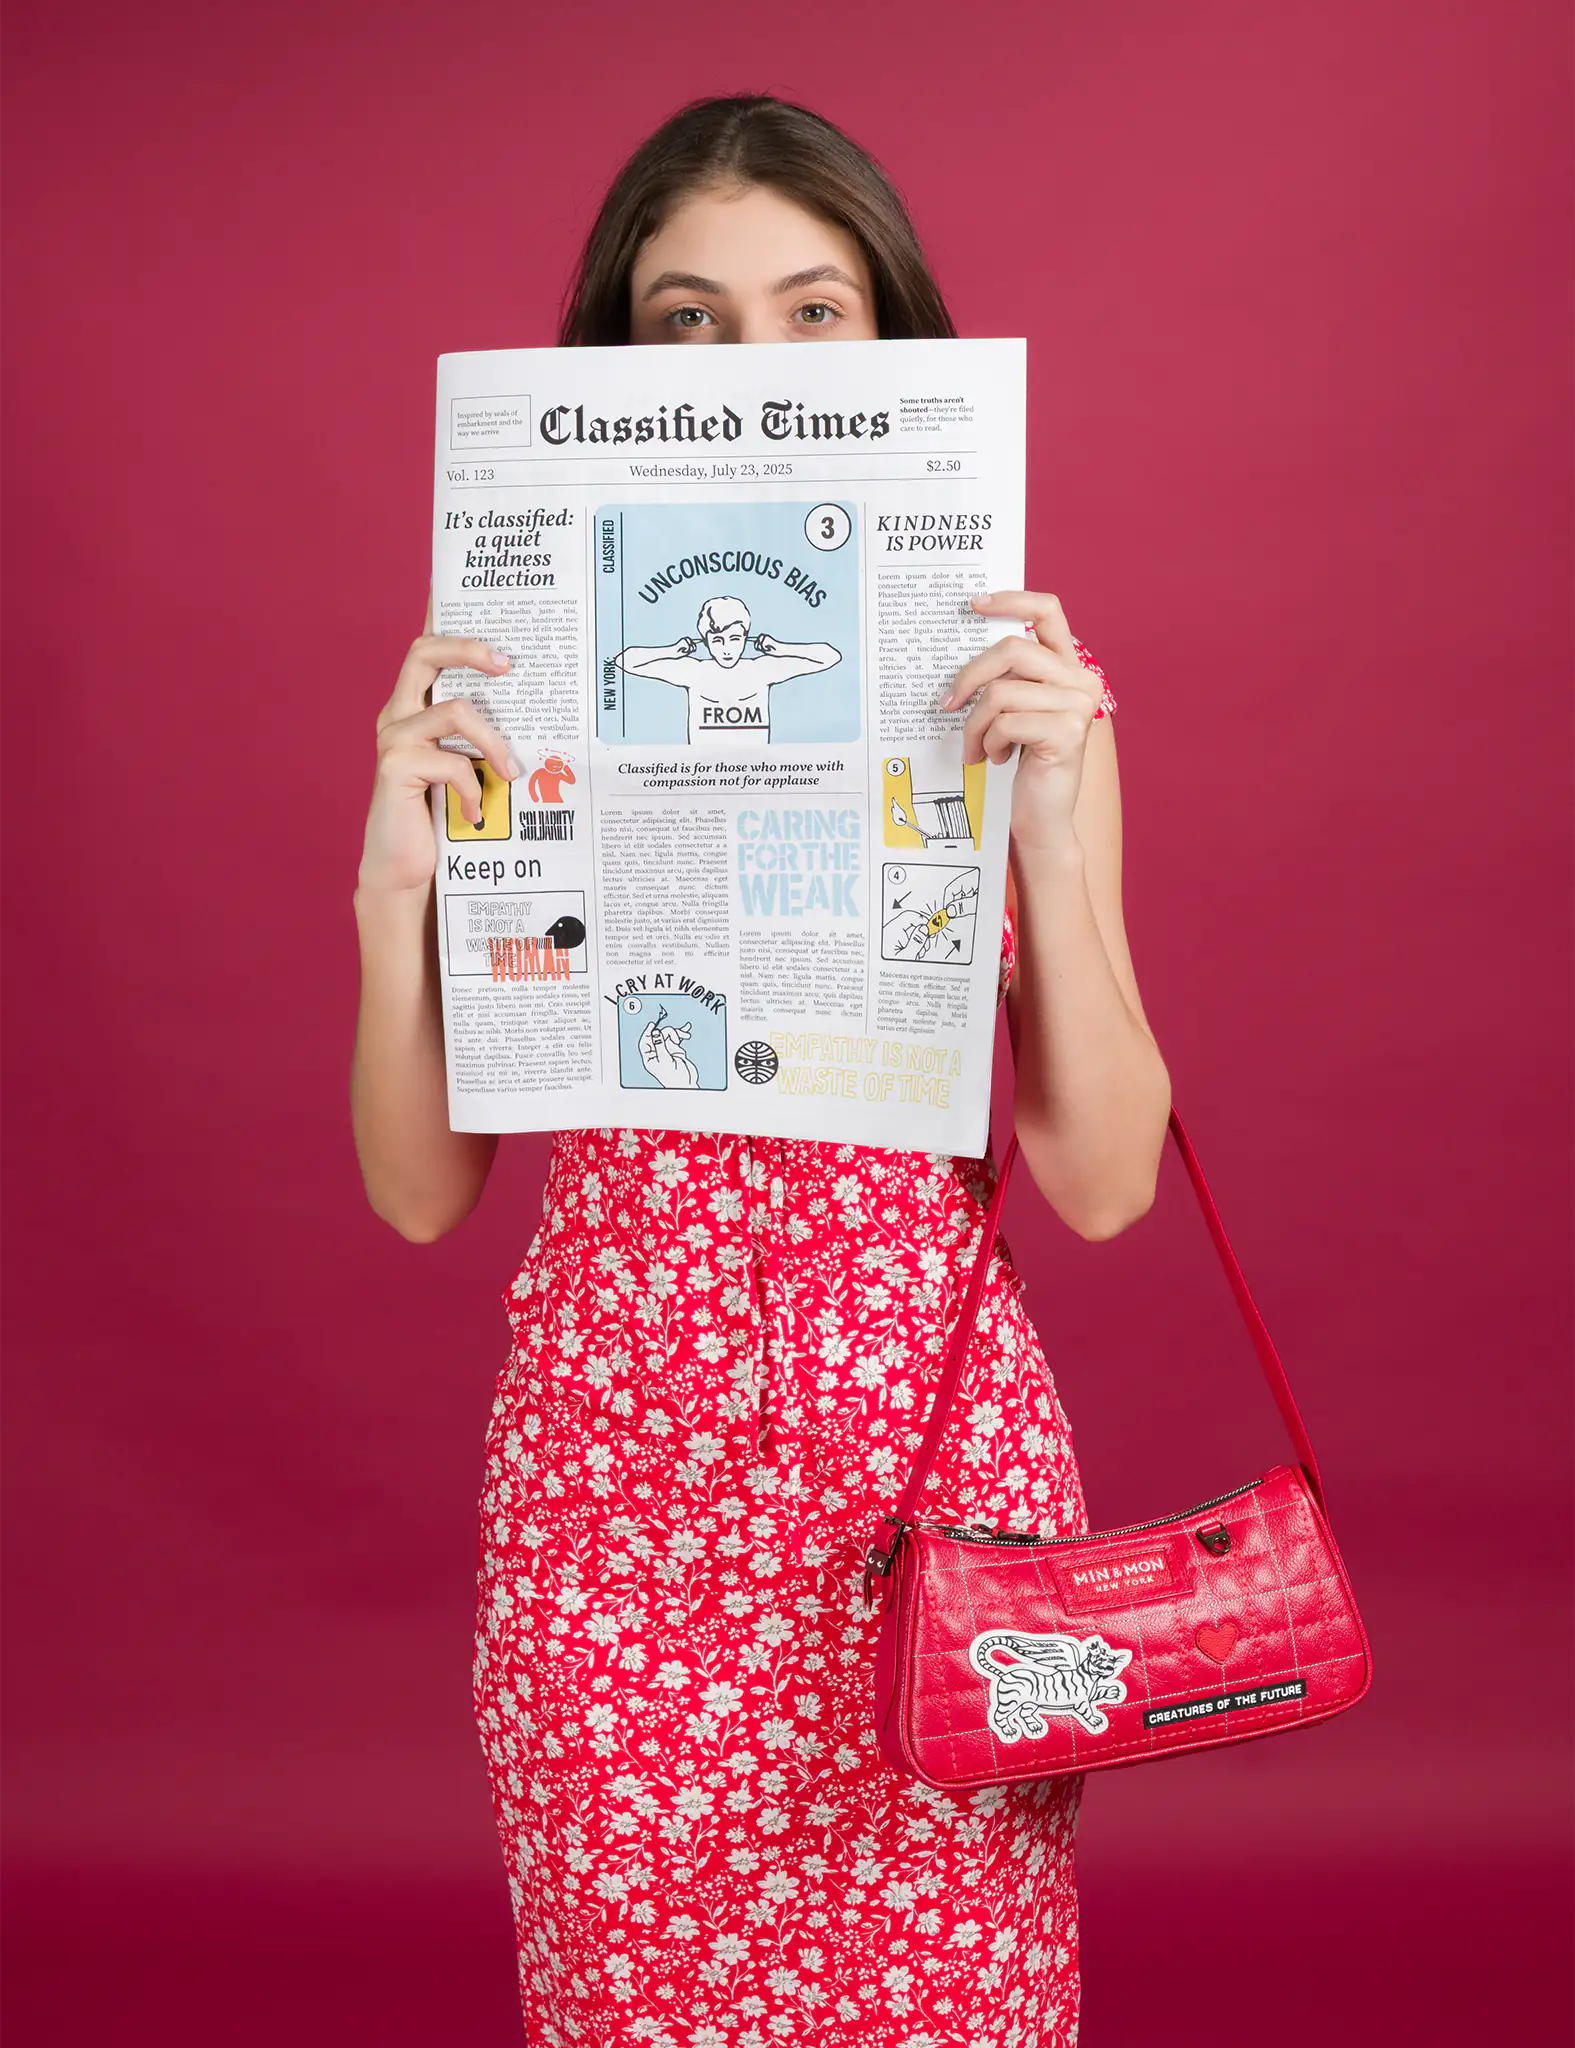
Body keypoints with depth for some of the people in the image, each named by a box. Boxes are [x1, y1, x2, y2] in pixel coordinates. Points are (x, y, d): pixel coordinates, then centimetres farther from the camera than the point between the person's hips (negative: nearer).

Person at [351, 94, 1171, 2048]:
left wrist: (1051, 828, -17)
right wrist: (396, 882, -15)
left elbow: (1103, 1182, -6)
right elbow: (419, 1192, -1)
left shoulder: (1013, 688, -2)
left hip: (933, 1450, 0)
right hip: (614, 1469, 0)